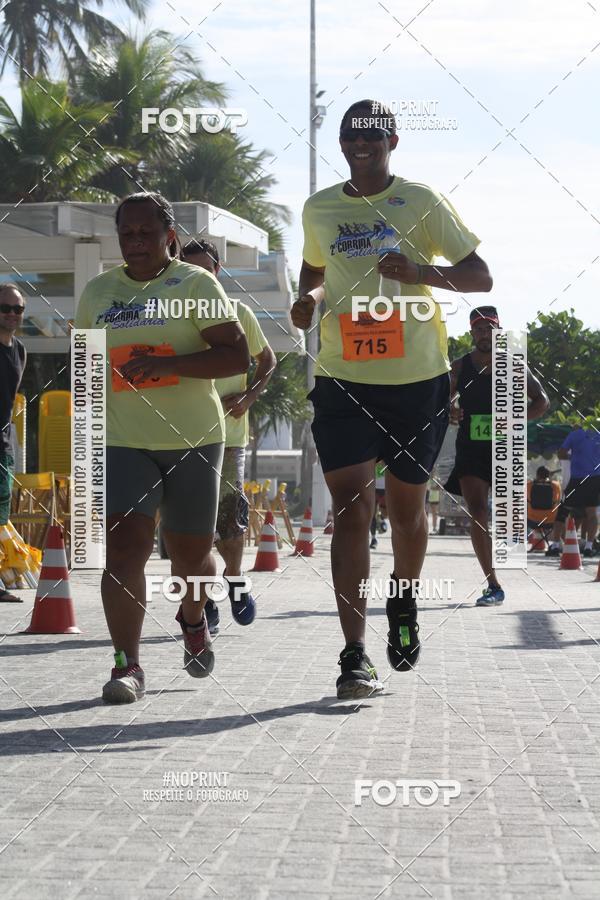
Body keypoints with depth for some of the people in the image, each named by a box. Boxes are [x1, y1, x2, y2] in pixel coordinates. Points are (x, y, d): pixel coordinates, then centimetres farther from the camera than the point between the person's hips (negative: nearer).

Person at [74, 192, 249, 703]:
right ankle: (128, 665, -14)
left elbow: (237, 356, -11)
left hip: (193, 439, -2)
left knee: (191, 552, 9)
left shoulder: (196, 284, -2)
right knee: (123, 545, -16)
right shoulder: (97, 292, 10)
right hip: (122, 442, 2)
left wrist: (164, 363, -22)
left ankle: (193, 621, 42)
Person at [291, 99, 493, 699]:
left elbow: (480, 276, -2)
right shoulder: (318, 210, 10)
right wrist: (310, 297, 4)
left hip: (417, 378, -1)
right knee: (350, 506, -11)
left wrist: (422, 273, -21)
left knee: (406, 504, 10)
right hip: (342, 379, 1)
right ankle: (354, 655, -13)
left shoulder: (420, 202, -1)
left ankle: (403, 603, 41)